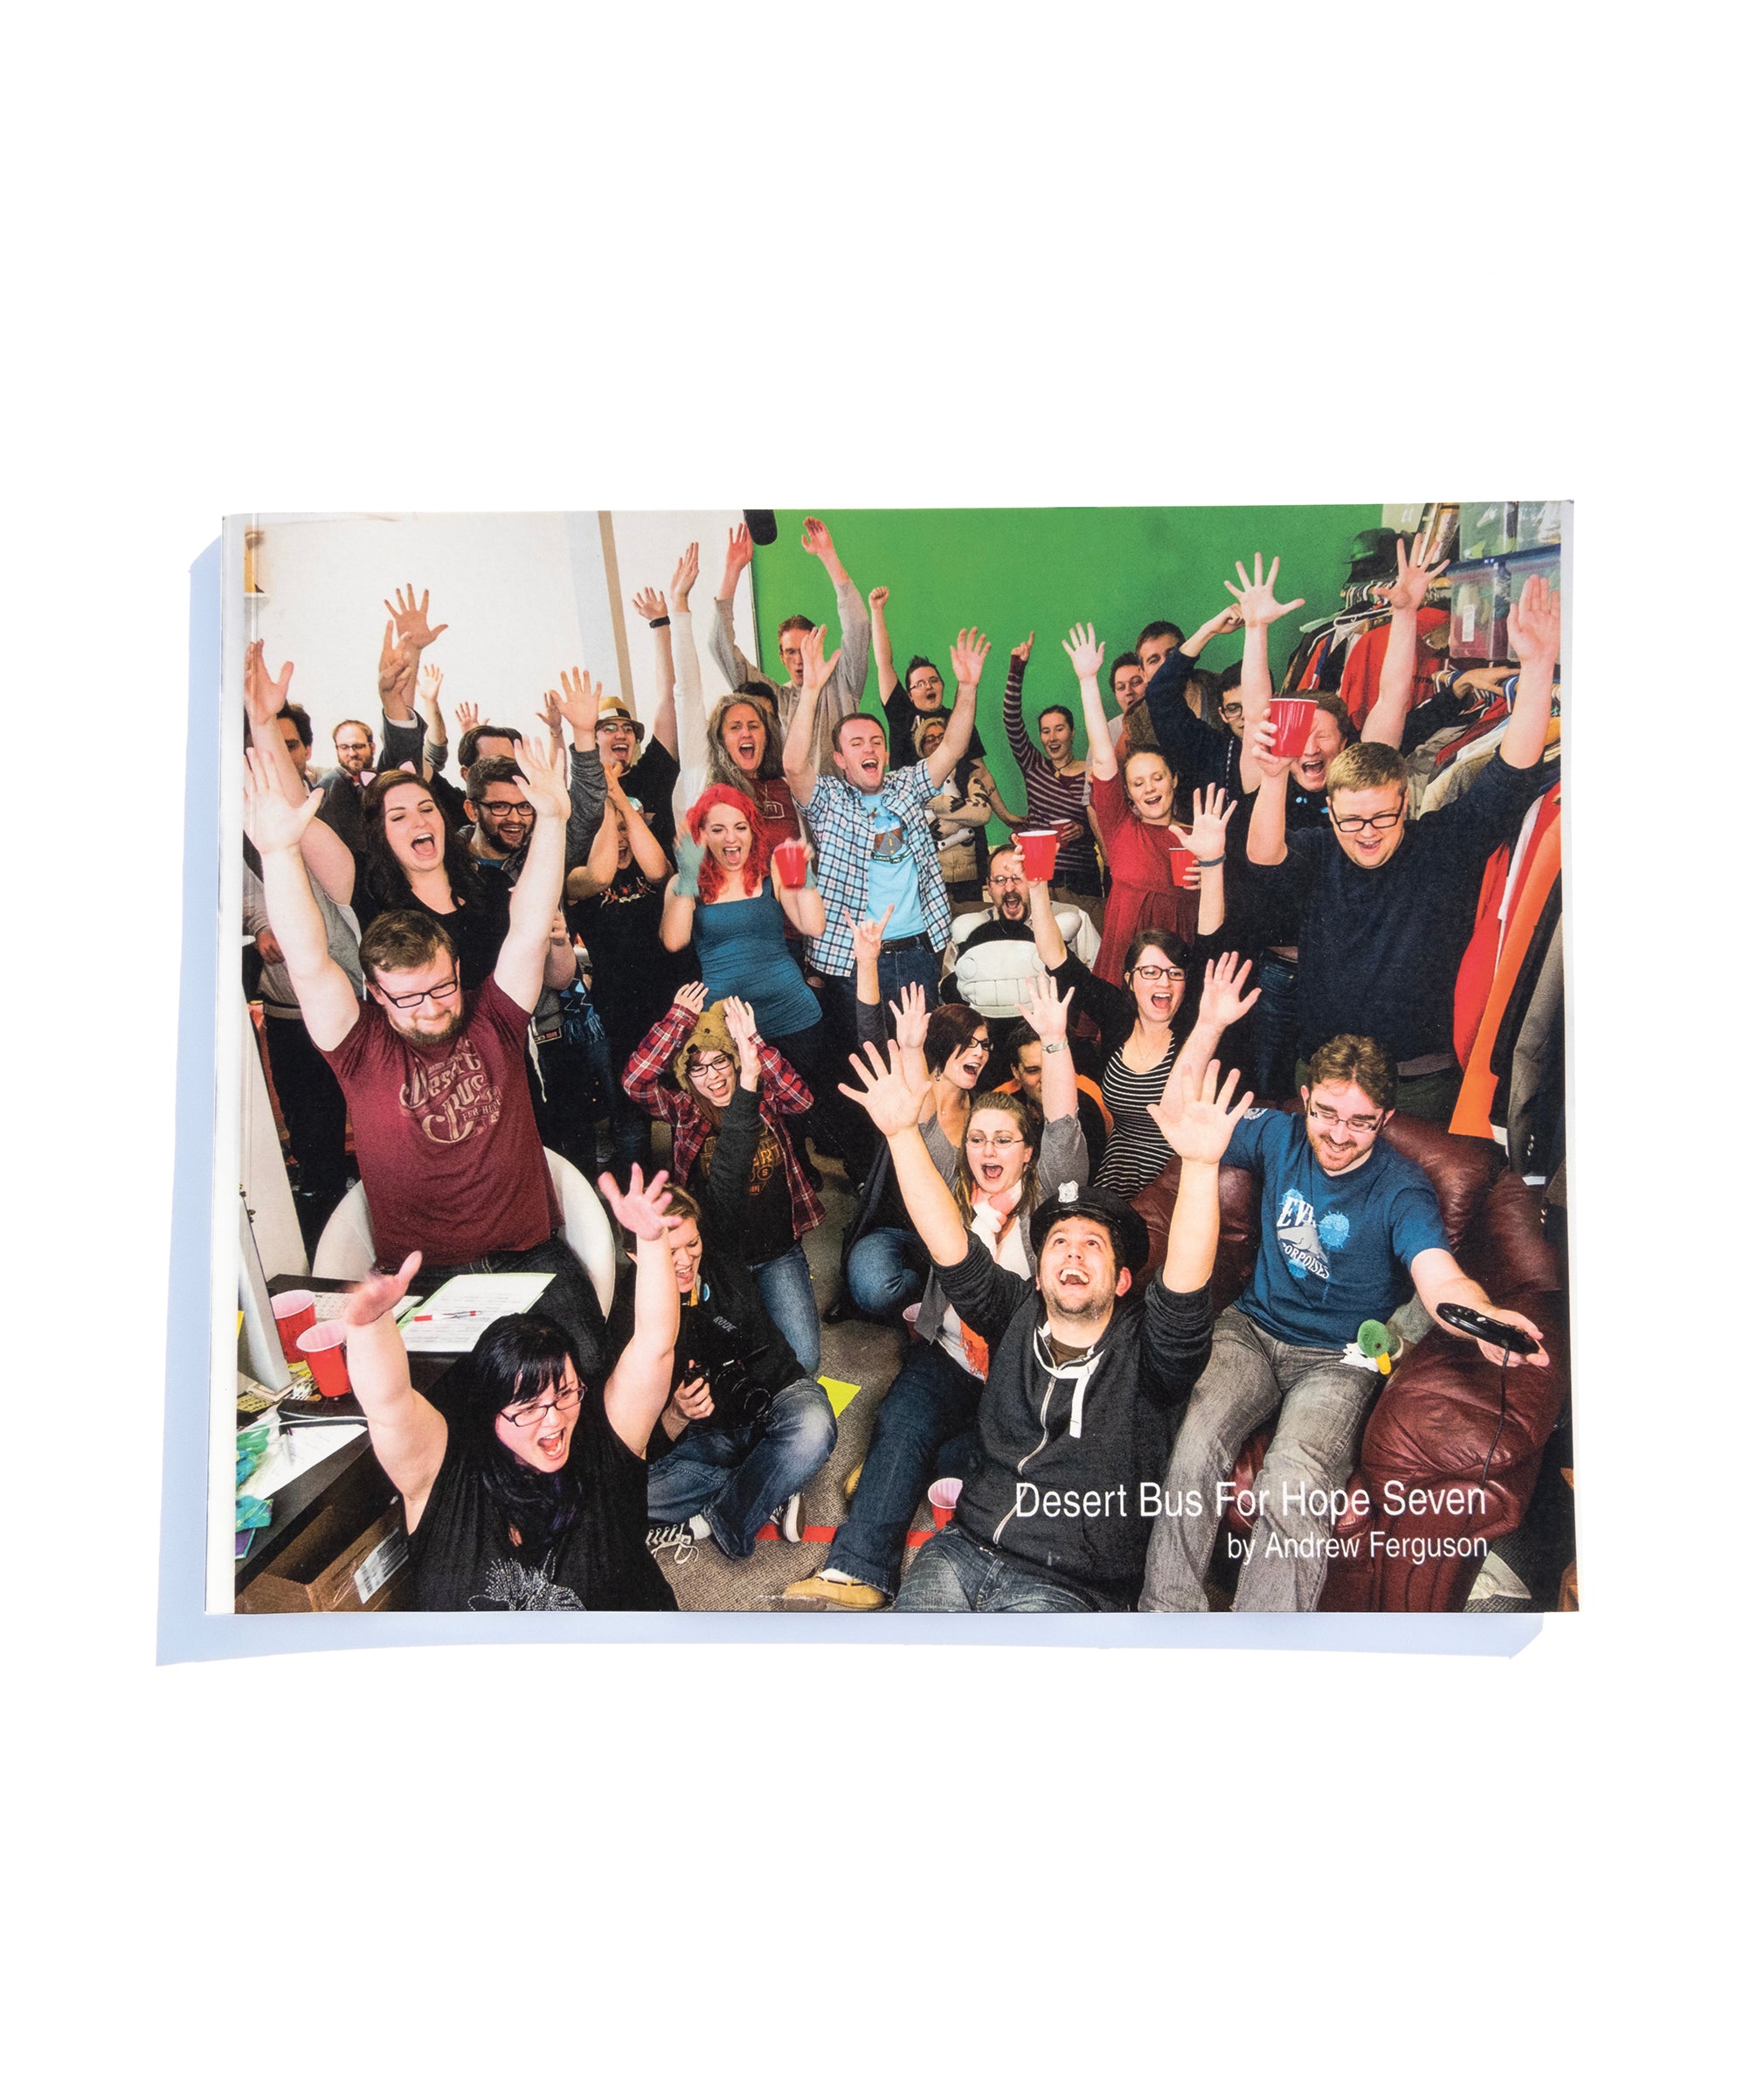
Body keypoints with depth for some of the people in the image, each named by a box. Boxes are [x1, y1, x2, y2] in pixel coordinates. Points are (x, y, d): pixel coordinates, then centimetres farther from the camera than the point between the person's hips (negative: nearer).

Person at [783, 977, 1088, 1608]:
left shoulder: (1047, 1197, 6)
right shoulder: (951, 1197, 12)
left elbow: (1064, 1129, -10)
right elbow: (916, 1139, -2)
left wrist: (1055, 1042, -24)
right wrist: (908, 1056, -18)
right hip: (947, 1356, 1)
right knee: (903, 1420, -29)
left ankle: (894, 1475, -5)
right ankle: (857, 1573, -36)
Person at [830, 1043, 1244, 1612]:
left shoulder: (1142, 1351, 2)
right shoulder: (1017, 1317, 12)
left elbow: (1185, 1285, -17)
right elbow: (950, 1244, 1)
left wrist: (1201, 1164, -31)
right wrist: (902, 1132, -10)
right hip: (963, 1549, 3)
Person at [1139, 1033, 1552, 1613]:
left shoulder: (1402, 1189, -9)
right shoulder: (1280, 1136, 3)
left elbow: (1441, 1280, -25)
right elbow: (1180, 1116, 8)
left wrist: (1484, 1319, -50)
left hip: (1339, 1358, -3)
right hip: (1253, 1329, 3)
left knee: (1294, 1485, -33)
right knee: (1195, 1441, -30)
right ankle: (1165, 1609, -17)